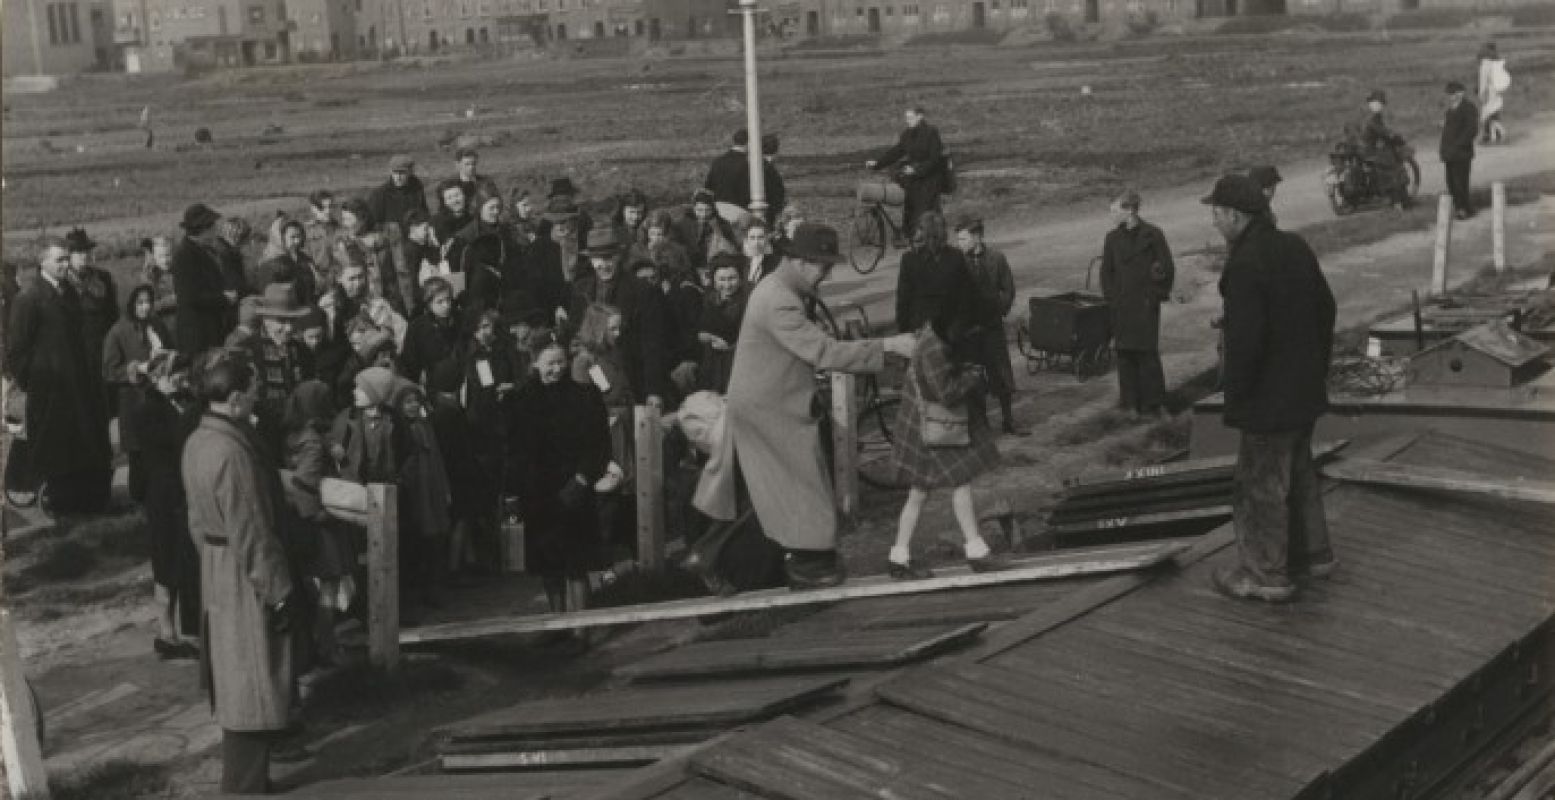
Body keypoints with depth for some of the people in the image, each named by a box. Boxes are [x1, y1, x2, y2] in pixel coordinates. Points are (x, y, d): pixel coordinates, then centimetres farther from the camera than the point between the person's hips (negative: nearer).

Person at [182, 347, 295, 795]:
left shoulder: (199, 440, 4)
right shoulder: (233, 454, -26)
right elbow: (252, 535, -23)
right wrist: (279, 592, -15)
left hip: (215, 573, 10)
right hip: (244, 582, -10)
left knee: (234, 687, 20)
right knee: (252, 691, 0)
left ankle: (241, 778, 33)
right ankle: (245, 787, 8)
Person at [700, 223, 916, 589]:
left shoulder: (776, 288, 8)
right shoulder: (780, 303, -27)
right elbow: (825, 352, -33)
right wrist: (887, 345, -32)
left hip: (761, 403, 10)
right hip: (769, 409, -10)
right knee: (803, 484, -1)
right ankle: (807, 566, 9)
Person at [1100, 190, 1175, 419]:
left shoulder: (1153, 235, -5)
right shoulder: (1112, 238, 5)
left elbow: (1167, 269, -1)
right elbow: (1106, 271, 12)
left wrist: (1157, 295, -4)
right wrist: (1111, 298, 3)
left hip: (1146, 304, -3)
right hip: (1121, 307, 3)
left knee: (1148, 353, -3)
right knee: (1125, 353, 4)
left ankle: (1153, 402, 8)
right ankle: (1130, 402, 12)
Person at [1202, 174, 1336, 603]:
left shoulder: (1244, 265, -23)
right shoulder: (1295, 246, 4)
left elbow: (1245, 338, -26)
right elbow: (1325, 307, 11)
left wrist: (1234, 393, -14)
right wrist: (1319, 365, 20)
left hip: (1270, 394, -9)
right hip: (1306, 387, 9)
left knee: (1261, 483, 3)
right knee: (1297, 470, 22)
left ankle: (1267, 575, 12)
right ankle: (1311, 553, 34)